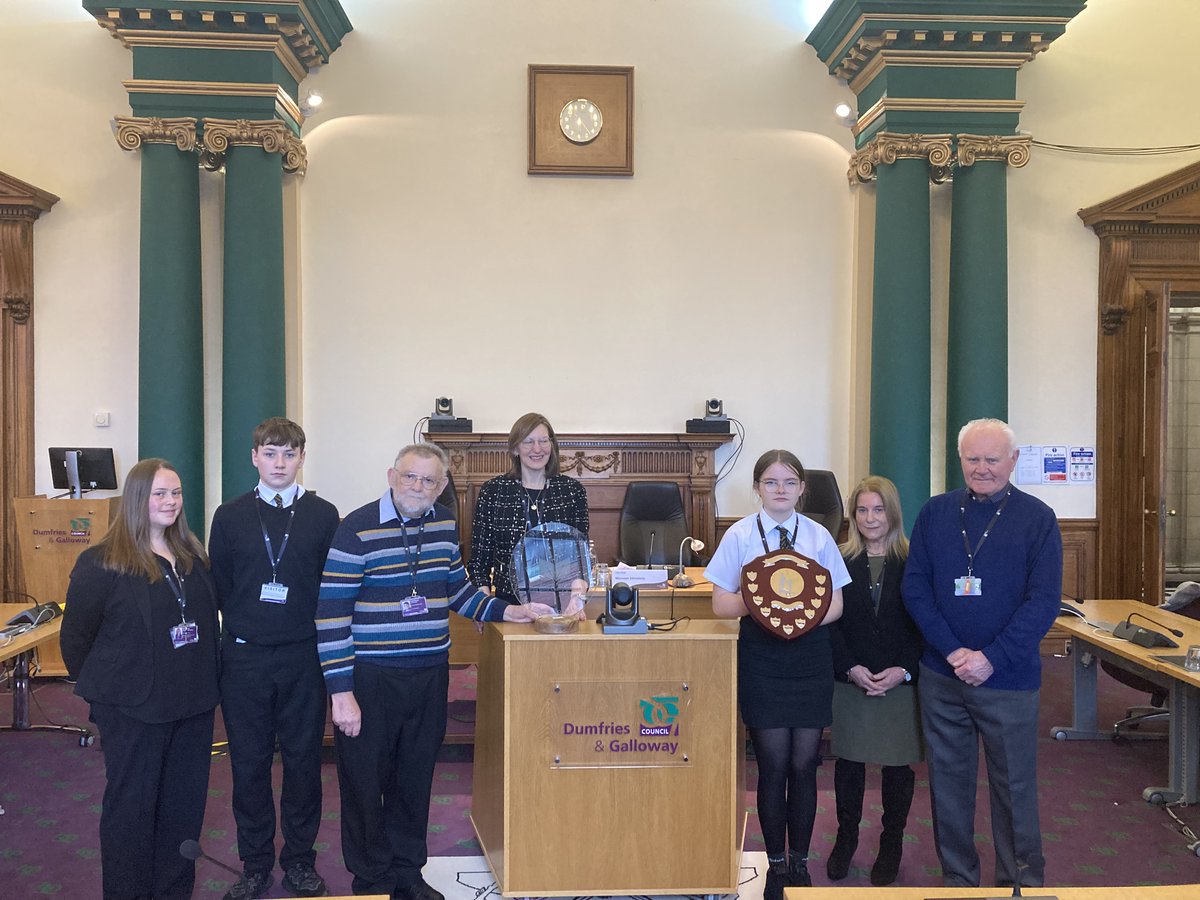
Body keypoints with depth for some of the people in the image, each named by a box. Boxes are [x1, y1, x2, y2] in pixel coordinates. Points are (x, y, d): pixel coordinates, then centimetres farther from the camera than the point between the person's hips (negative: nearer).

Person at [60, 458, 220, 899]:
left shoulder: (193, 556, 6)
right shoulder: (102, 562, -12)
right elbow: (75, 635, -6)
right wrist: (100, 687, 1)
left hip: (193, 703, 6)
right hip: (135, 709, -6)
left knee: (185, 803, 14)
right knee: (132, 806, 8)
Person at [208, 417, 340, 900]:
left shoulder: (323, 515, 1)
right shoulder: (231, 515, 4)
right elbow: (218, 585, 6)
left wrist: (315, 632, -4)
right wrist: (244, 627, 0)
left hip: (305, 657, -1)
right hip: (244, 658, 1)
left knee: (304, 761, 7)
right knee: (249, 763, 8)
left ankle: (299, 860, 23)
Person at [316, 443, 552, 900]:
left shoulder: (444, 524, 6)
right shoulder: (358, 529, -14)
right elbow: (331, 613, -15)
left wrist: (510, 611, 6)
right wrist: (341, 691, -17)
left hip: (429, 675, 6)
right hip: (370, 678, -5)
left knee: (416, 778, 17)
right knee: (366, 781, 7)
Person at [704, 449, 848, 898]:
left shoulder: (819, 536, 3)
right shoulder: (740, 535, -1)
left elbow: (836, 604, 3)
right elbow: (721, 603, -2)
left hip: (811, 655, 2)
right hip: (761, 658, -2)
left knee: (804, 764, 7)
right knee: (773, 765, 2)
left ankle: (800, 862, 24)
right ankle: (777, 864, 20)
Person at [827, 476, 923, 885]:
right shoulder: (839, 562, 0)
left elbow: (924, 624, -3)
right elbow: (829, 623, -2)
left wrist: (904, 670, -14)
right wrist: (851, 669, -13)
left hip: (901, 684, -1)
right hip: (850, 683, 1)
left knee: (898, 766, 9)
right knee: (849, 762, 11)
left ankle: (891, 843, 27)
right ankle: (846, 837, 30)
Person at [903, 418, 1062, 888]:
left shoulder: (1037, 518, -4)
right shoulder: (935, 512, 3)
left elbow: (1044, 600, -9)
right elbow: (914, 586, -1)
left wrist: (991, 658, -17)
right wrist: (952, 650, -13)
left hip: (1008, 680, -2)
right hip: (940, 676, 3)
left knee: (1014, 787, 9)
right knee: (948, 780, 12)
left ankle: (1022, 883, 27)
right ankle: (958, 879, 28)